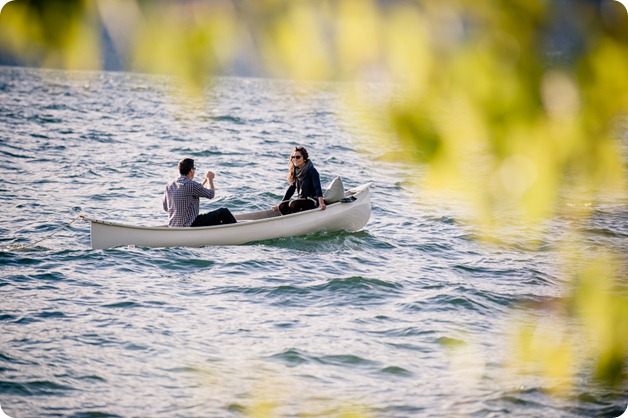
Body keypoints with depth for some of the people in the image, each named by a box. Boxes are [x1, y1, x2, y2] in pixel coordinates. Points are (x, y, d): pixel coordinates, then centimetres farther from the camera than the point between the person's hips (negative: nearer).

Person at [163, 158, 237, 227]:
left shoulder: (169, 186, 6)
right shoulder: (191, 184, -17)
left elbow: (166, 208, 14)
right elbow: (211, 194, -4)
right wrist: (209, 178, 15)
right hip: (189, 225, -8)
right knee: (224, 212, 3)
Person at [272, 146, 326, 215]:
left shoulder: (312, 171, -12)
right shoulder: (295, 171, 9)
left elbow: (317, 188, -24)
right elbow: (291, 188, 16)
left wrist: (321, 203, -39)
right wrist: (279, 205, 14)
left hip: (312, 201, -7)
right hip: (301, 199, 7)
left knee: (293, 204, -32)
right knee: (282, 206, -18)